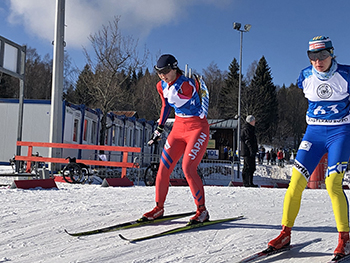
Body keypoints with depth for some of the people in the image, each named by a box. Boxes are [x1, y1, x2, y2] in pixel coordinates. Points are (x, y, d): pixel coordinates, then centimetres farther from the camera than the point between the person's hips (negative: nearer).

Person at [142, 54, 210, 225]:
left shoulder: (187, 84, -20)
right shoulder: (161, 86, 3)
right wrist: (159, 129, 20)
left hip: (197, 128, -7)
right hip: (178, 128, 7)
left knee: (188, 168, -18)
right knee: (164, 167, 2)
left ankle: (202, 211, -4)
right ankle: (159, 208, 17)